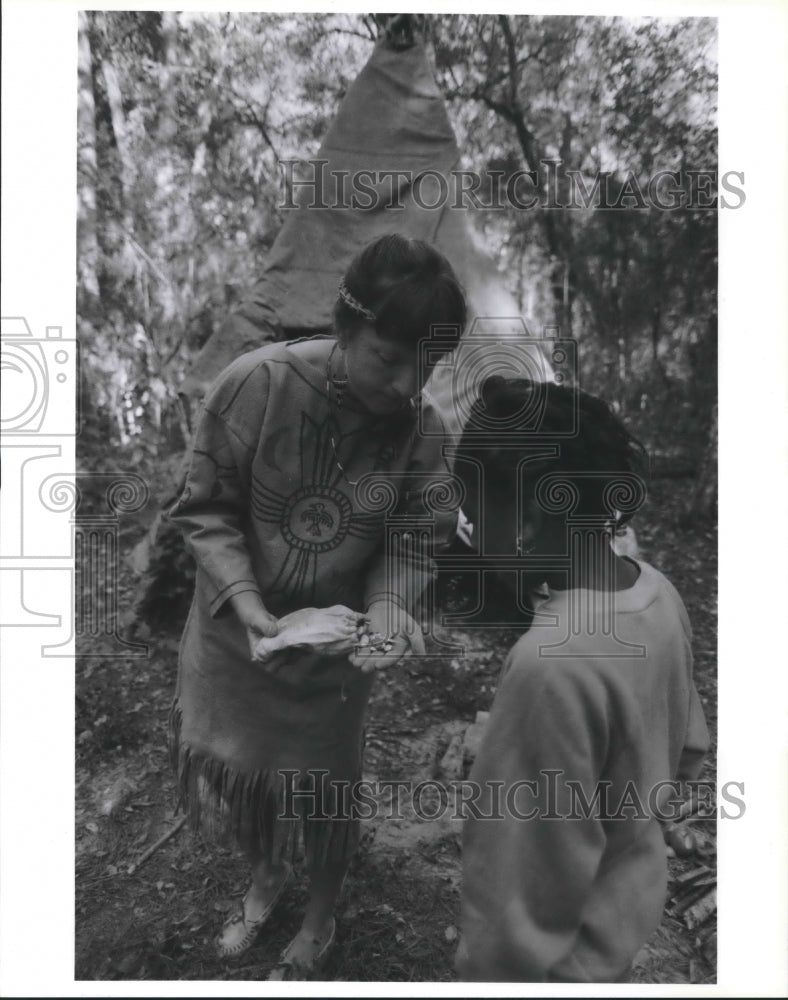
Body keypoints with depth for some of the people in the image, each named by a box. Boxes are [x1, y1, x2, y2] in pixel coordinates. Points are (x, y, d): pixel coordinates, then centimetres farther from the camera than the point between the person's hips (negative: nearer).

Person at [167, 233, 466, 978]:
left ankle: (318, 922, 50)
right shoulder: (257, 383, -22)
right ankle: (265, 874, 56)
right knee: (231, 763, 21)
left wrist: (390, 605, -26)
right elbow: (207, 509, -15)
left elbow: (414, 539, -8)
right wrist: (247, 605, -26)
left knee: (324, 786, 17)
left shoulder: (423, 428, -16)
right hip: (237, 628, 1)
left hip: (338, 638, 0)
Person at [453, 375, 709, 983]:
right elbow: (689, 748, 3)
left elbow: (542, 871, -27)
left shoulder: (554, 664, -38)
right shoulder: (657, 592, -12)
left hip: (575, 942, -6)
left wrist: (499, 968, -12)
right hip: (633, 895, 7)